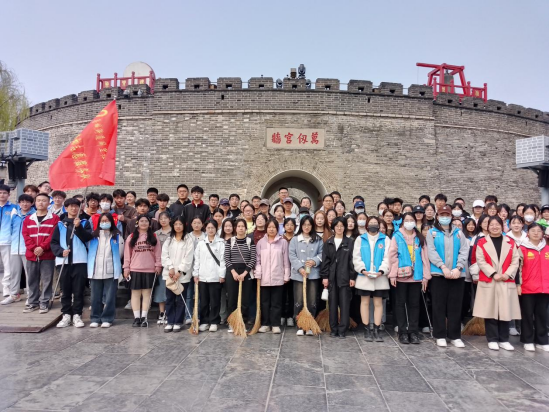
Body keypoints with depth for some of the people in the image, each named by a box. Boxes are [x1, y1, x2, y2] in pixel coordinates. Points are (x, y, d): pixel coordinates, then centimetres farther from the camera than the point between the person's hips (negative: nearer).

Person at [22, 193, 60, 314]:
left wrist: (42, 247, -15)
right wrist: (33, 248, -10)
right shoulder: (28, 219, 13)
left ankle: (44, 303, 8)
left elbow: (54, 236, -7)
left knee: (46, 280, 0)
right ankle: (32, 303, 20)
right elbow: (26, 235, 4)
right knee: (32, 280, 10)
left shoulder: (54, 218, 1)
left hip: (48, 255, -4)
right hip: (31, 255, 4)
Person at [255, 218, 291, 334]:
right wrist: (257, 275, -2)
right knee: (265, 302, 9)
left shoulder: (283, 242, 0)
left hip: (278, 278, -2)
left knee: (276, 303, 5)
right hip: (264, 278, 2)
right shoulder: (261, 242, 5)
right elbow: (258, 260, 5)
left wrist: (286, 276, -1)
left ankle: (275, 325, 13)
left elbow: (286, 261, 1)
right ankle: (265, 324, 19)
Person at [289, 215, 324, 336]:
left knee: (312, 301, 3)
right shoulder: (295, 239, 6)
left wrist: (315, 261, -13)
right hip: (298, 274, -1)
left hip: (313, 274, 1)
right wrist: (300, 267, -13)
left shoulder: (318, 240, 9)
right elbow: (292, 255, -2)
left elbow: (321, 253, 5)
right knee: (299, 301, 0)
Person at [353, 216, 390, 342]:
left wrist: (381, 271, -15)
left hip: (380, 276, 0)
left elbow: (387, 257, 0)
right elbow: (356, 257, 2)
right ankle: (367, 330, 11)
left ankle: (377, 331, 10)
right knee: (365, 302, 3)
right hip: (364, 276, 0)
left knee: (378, 303, 3)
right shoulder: (360, 239, 9)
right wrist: (363, 270, -12)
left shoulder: (385, 239, 8)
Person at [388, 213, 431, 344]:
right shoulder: (397, 236, 1)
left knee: (414, 304, 7)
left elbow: (424, 257, 5)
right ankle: (402, 332, 12)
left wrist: (425, 276, -1)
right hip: (401, 276, -2)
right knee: (401, 303, 5)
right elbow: (393, 256, -4)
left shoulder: (420, 238, 9)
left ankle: (413, 332, 15)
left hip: (416, 276, 2)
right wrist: (392, 274, -11)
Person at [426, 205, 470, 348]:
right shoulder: (432, 232, 6)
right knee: (439, 306, 3)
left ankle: (455, 336, 16)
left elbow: (464, 251, 2)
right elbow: (431, 252, -5)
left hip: (457, 274, 2)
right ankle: (440, 336, 11)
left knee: (455, 306, 6)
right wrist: (443, 267, -17)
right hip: (438, 273, -2)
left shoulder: (459, 233, 12)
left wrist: (458, 268, -12)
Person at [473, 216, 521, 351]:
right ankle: (492, 340, 8)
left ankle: (504, 340, 14)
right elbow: (480, 261, -4)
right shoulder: (482, 242, 4)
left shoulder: (510, 243, 11)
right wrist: (493, 274, -14)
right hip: (488, 282, -2)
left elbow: (515, 261, 4)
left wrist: (508, 274, -11)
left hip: (507, 282, 2)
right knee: (490, 310, 0)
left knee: (506, 311, 3)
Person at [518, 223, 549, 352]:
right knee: (528, 315, 4)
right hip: (527, 288, -4)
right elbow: (518, 267, -5)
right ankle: (528, 341, 13)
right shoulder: (522, 249, -3)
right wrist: (518, 284, -9)